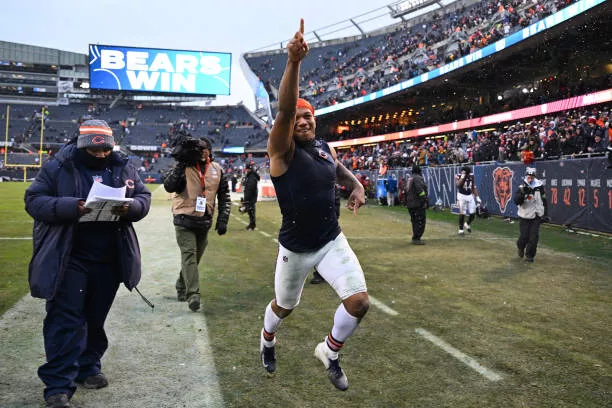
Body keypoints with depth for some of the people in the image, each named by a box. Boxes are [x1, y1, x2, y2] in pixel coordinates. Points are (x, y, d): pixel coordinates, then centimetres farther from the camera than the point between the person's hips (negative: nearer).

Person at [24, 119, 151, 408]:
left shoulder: (123, 168, 6)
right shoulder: (57, 167, -4)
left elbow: (143, 197, 9)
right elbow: (34, 201, -6)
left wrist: (130, 207, -15)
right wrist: (72, 207, -23)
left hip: (109, 261, 4)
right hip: (68, 261, -4)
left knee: (96, 318, 16)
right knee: (65, 320, -2)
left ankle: (88, 368, 33)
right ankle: (59, 384, 6)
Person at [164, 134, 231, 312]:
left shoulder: (217, 170, 7)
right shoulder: (184, 167, -4)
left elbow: (224, 197, 11)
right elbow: (169, 187, -17)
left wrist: (222, 220, 3)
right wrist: (181, 165, -22)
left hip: (204, 221, 4)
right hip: (184, 219, -4)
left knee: (195, 256, 14)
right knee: (189, 254, -12)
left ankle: (181, 286, 33)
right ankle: (193, 294, -15)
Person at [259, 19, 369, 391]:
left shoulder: (325, 148, 2)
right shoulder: (282, 149, -15)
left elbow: (342, 173, 23)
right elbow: (284, 110, -34)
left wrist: (357, 188, -1)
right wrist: (294, 62, -48)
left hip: (333, 241, 4)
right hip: (295, 247, -4)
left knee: (359, 301, -9)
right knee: (284, 306, 16)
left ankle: (329, 353, 20)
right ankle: (267, 340, 53)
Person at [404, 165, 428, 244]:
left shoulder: (409, 179, 19)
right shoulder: (418, 178, -11)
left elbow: (406, 191, 22)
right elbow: (420, 190, -21)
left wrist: (407, 202, 27)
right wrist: (426, 200, -18)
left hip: (410, 204, 10)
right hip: (418, 204, -10)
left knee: (415, 221, 16)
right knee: (420, 221, -8)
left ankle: (415, 238, 21)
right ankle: (416, 239, -11)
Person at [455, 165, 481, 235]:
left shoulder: (471, 176, 4)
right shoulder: (458, 176, -9)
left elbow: (474, 188, 11)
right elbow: (458, 184, -28)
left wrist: (477, 197, 7)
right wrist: (463, 176, -26)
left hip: (470, 196, 4)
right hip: (461, 196, -4)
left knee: (473, 213, 1)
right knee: (462, 213, -6)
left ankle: (468, 224, 29)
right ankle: (461, 229, 7)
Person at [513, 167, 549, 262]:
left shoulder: (540, 187, 0)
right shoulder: (522, 188, -8)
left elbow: (544, 201, 9)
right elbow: (516, 202, -19)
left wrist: (545, 214, 6)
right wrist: (523, 193, -33)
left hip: (536, 217, 2)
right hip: (524, 217, -2)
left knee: (534, 237, -5)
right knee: (524, 236, -3)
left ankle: (529, 255, 11)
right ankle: (520, 247, 30)